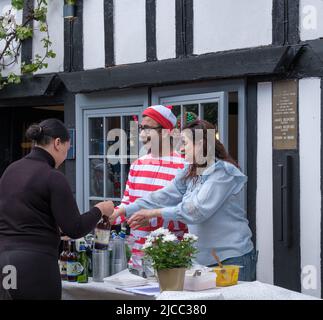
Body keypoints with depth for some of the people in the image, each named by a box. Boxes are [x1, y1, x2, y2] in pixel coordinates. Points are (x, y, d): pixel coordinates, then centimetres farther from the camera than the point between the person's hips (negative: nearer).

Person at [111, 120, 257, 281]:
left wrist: (155, 213, -18)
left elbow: (198, 210, -21)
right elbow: (164, 196, 5)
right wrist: (123, 210, -4)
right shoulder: (189, 173, 13)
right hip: (203, 257, 7)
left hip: (232, 256, -7)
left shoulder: (223, 173, -13)